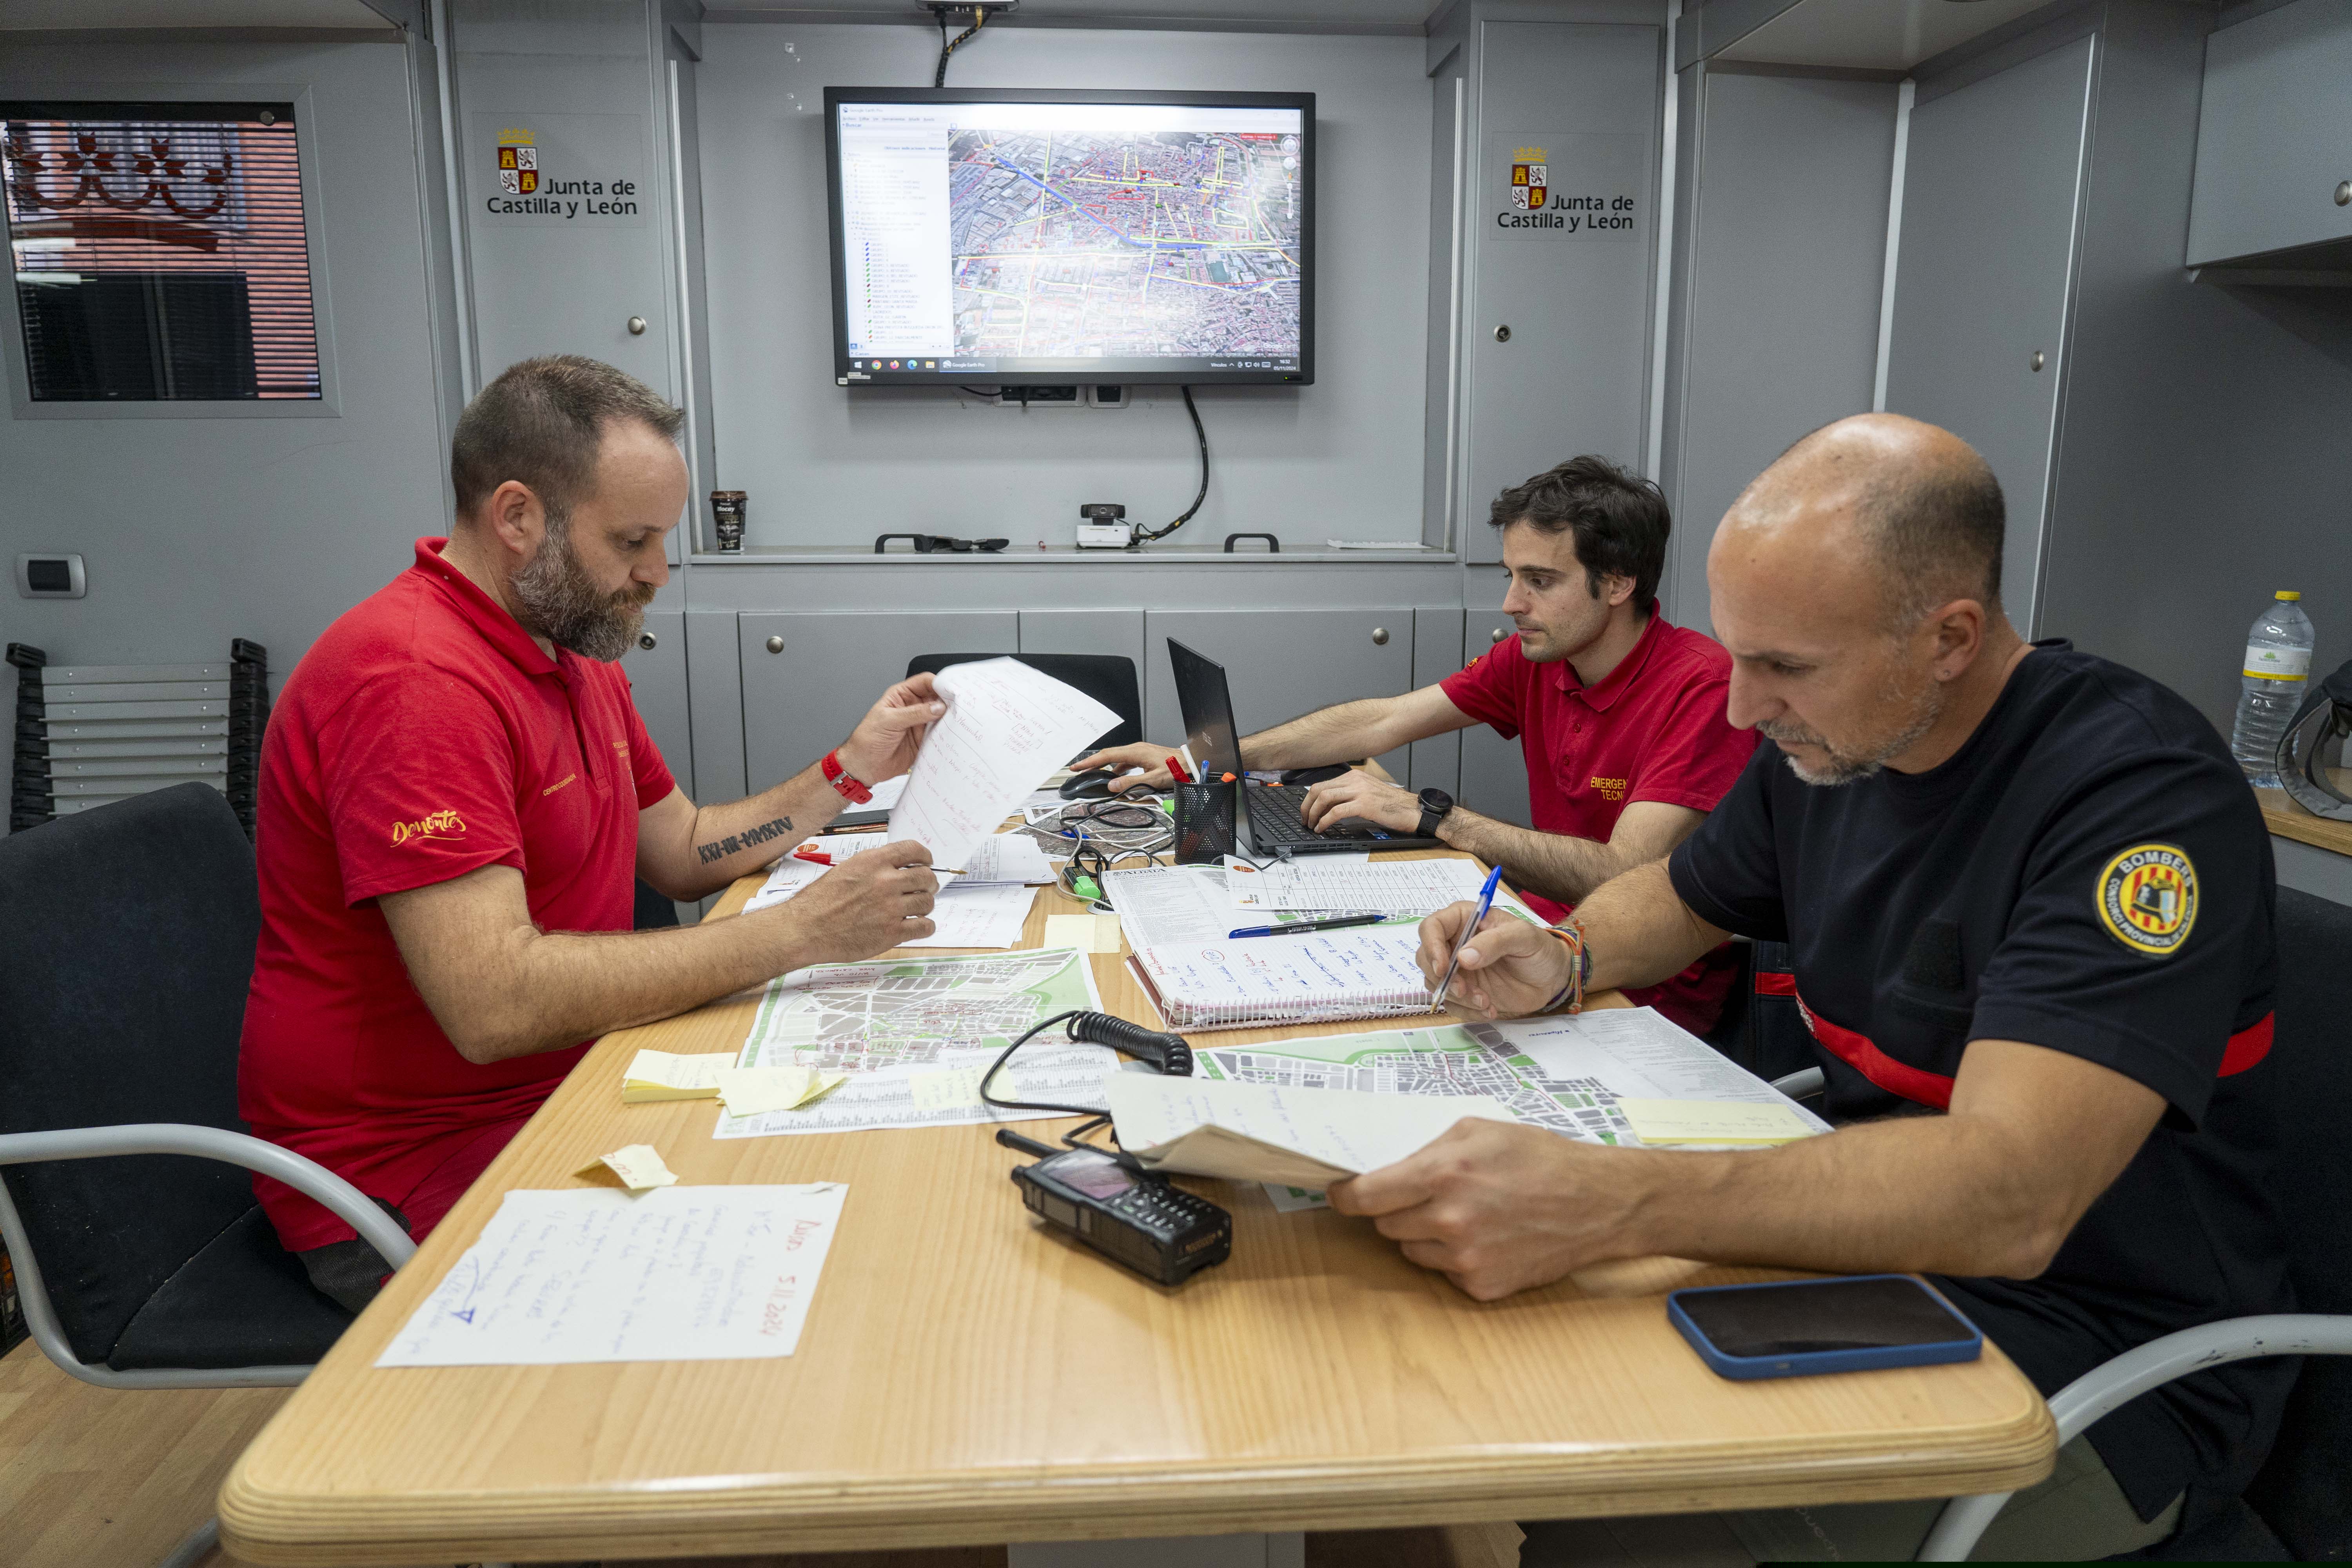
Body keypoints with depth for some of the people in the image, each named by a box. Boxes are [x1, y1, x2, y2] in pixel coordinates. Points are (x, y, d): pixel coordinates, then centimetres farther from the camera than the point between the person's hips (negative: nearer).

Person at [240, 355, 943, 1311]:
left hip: (563, 1095, 9)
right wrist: (797, 932, -29)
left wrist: (848, 772, 6)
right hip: (412, 1174, -9)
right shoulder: (412, 682, -23)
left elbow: (682, 853, 17)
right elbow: (495, 1002, -32)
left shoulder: (576, 655, 11)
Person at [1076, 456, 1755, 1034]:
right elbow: (1380, 723, 7)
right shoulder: (1536, 655, 3)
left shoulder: (1703, 688, -20)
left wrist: (1427, 814, -28)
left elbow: (1622, 880, -28)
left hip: (1653, 998, -6)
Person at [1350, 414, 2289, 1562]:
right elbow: (1677, 898, 17)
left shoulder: (2142, 794, -25)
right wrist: (1560, 961, -8)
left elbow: (2009, 1198, -36)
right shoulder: (1820, 743, -1)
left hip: (2106, 1365, -7)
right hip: (1883, 1234, 7)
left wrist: (1598, 1203, -48)